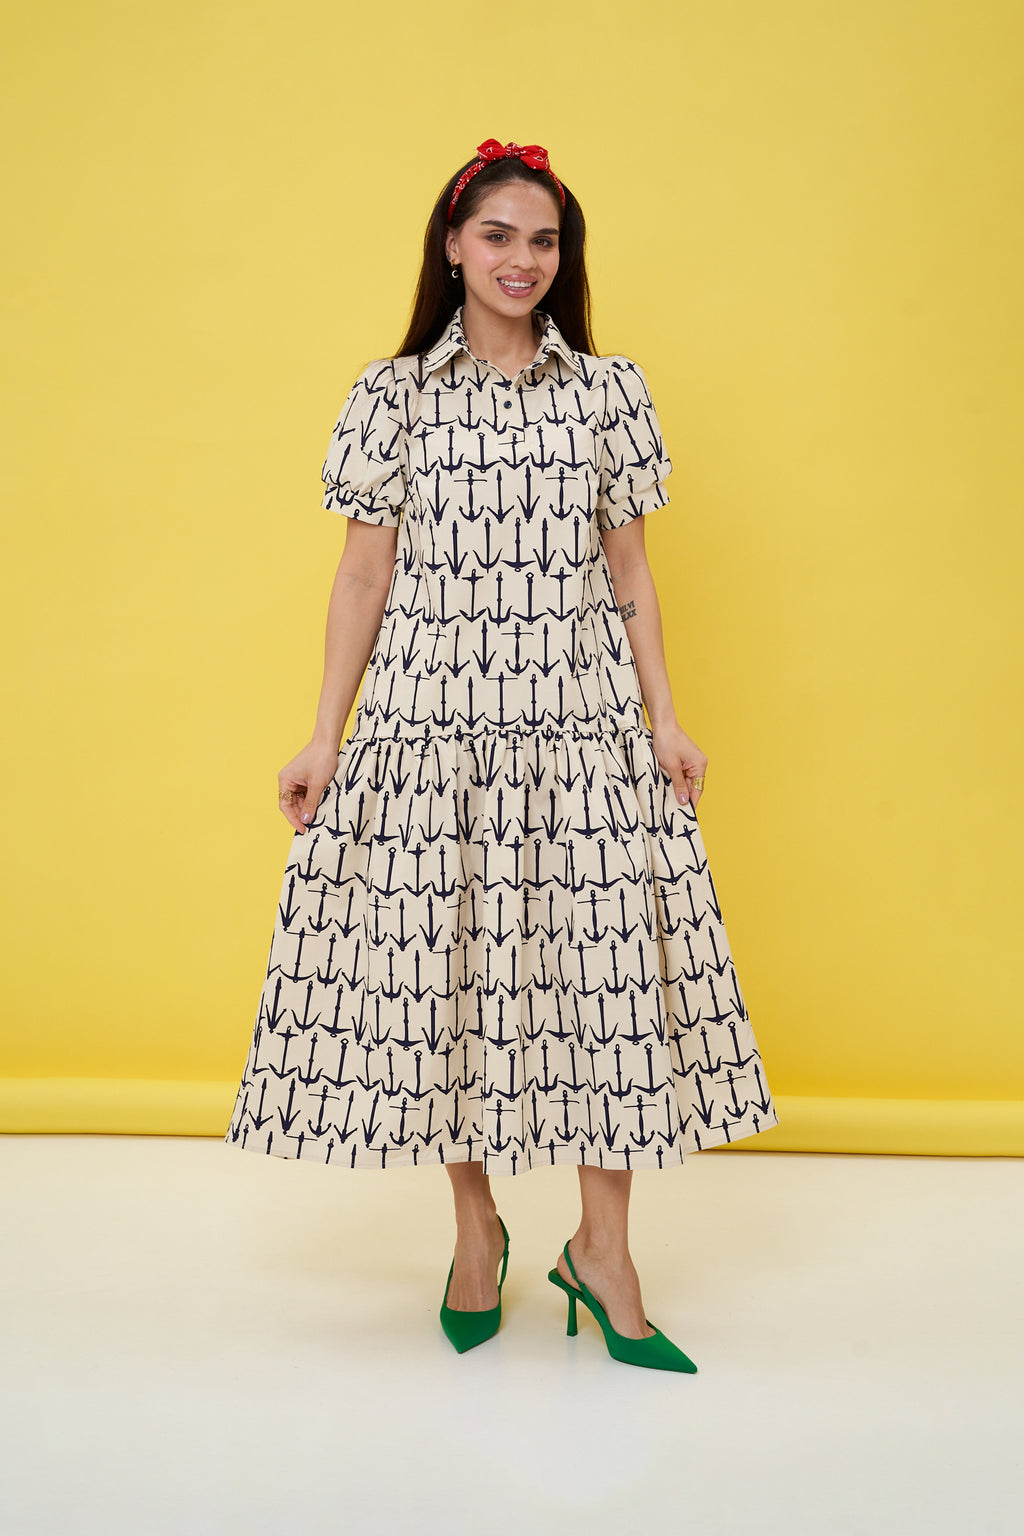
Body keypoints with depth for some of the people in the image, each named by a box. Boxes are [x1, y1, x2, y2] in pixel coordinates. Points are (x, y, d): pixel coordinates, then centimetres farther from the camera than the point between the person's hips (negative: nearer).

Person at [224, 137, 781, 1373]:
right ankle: (475, 1226, 26)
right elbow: (364, 578, 4)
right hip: (432, 720, 0)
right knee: (443, 962, 4)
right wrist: (324, 739, 0)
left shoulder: (609, 390, 8)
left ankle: (601, 1250, 15)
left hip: (582, 718, 1)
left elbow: (628, 570, 9)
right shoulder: (393, 395, 5)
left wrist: (665, 720, 2)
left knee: (602, 959, -1)